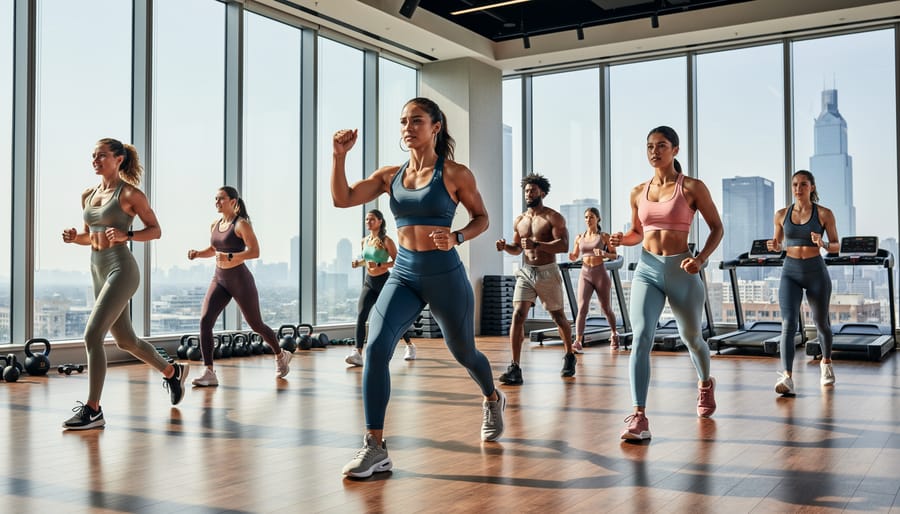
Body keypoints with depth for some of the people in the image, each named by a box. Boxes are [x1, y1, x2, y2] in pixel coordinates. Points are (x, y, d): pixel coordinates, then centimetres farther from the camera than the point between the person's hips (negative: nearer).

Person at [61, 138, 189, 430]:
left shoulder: (130, 194, -7)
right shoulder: (88, 195, 13)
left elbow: (155, 230, -4)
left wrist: (126, 235, -19)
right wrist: (74, 238, 1)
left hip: (121, 269, -8)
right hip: (98, 271, 8)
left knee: (92, 335, -15)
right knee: (125, 340, 16)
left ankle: (93, 411, -6)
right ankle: (172, 371, 38)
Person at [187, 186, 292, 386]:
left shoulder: (241, 224, -11)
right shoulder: (214, 226, 9)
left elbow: (255, 251, -19)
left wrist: (230, 257, -30)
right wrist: (197, 254, 5)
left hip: (240, 280, -6)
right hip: (219, 279, 6)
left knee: (256, 325, 9)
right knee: (205, 321, -14)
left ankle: (281, 356, 36)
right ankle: (209, 373, -13)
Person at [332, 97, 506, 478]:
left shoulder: (455, 174, -6)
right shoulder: (390, 175, 5)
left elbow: (482, 218, 3)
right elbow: (342, 199, -2)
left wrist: (456, 238, -16)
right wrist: (340, 156, -13)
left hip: (445, 275, -3)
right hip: (403, 274, 3)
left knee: (463, 352, 16)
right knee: (376, 348, -18)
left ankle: (493, 400, 50)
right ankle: (374, 448, -12)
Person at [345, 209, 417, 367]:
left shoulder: (386, 241, -10)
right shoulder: (364, 241, 8)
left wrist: (380, 265, -25)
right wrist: (358, 262, 2)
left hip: (385, 282, -5)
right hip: (369, 283, 5)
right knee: (361, 316, -16)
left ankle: (410, 346, 32)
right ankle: (358, 353, -23)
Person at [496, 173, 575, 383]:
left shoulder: (553, 217, -5)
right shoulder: (519, 220, 11)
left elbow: (563, 245, -16)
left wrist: (536, 244, -27)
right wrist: (505, 247, -2)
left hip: (547, 272, -3)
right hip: (525, 272, 3)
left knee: (558, 316, 12)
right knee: (517, 315, -13)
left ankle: (569, 356, 36)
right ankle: (515, 367, -14)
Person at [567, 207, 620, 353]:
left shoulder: (604, 236, -1)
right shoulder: (579, 237, 7)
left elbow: (614, 255, 2)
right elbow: (575, 257, 15)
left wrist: (603, 253, -18)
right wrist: (571, 256, -9)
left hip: (601, 273, -1)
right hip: (585, 274, 2)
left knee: (606, 308, 13)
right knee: (582, 308, -14)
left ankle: (614, 334, 38)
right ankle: (578, 342, -20)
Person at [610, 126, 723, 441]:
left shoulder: (692, 187, -3)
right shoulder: (638, 193, 8)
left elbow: (717, 228, 1)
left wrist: (701, 259, -15)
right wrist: (621, 240, -3)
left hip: (681, 271, -2)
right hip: (647, 270, 2)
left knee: (691, 337, 18)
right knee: (641, 338, -17)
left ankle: (706, 384, 51)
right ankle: (639, 418, -20)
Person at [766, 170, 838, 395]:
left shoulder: (824, 213, -4)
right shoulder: (782, 214, 2)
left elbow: (837, 246, 1)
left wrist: (823, 244, -21)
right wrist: (774, 246, -11)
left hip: (816, 272, -1)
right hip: (790, 273, 1)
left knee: (821, 323, 16)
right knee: (788, 323, -16)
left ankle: (826, 363, 45)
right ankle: (787, 377, -23)